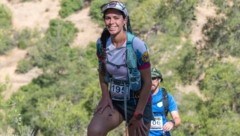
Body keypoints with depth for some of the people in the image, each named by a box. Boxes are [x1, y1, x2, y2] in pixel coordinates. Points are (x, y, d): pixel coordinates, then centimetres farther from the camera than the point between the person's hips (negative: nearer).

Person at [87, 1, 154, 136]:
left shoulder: (137, 45, -20)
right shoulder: (102, 43, -7)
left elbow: (147, 82, -15)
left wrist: (138, 115, -14)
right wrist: (105, 96, -3)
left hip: (137, 102, -3)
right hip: (113, 101, 3)